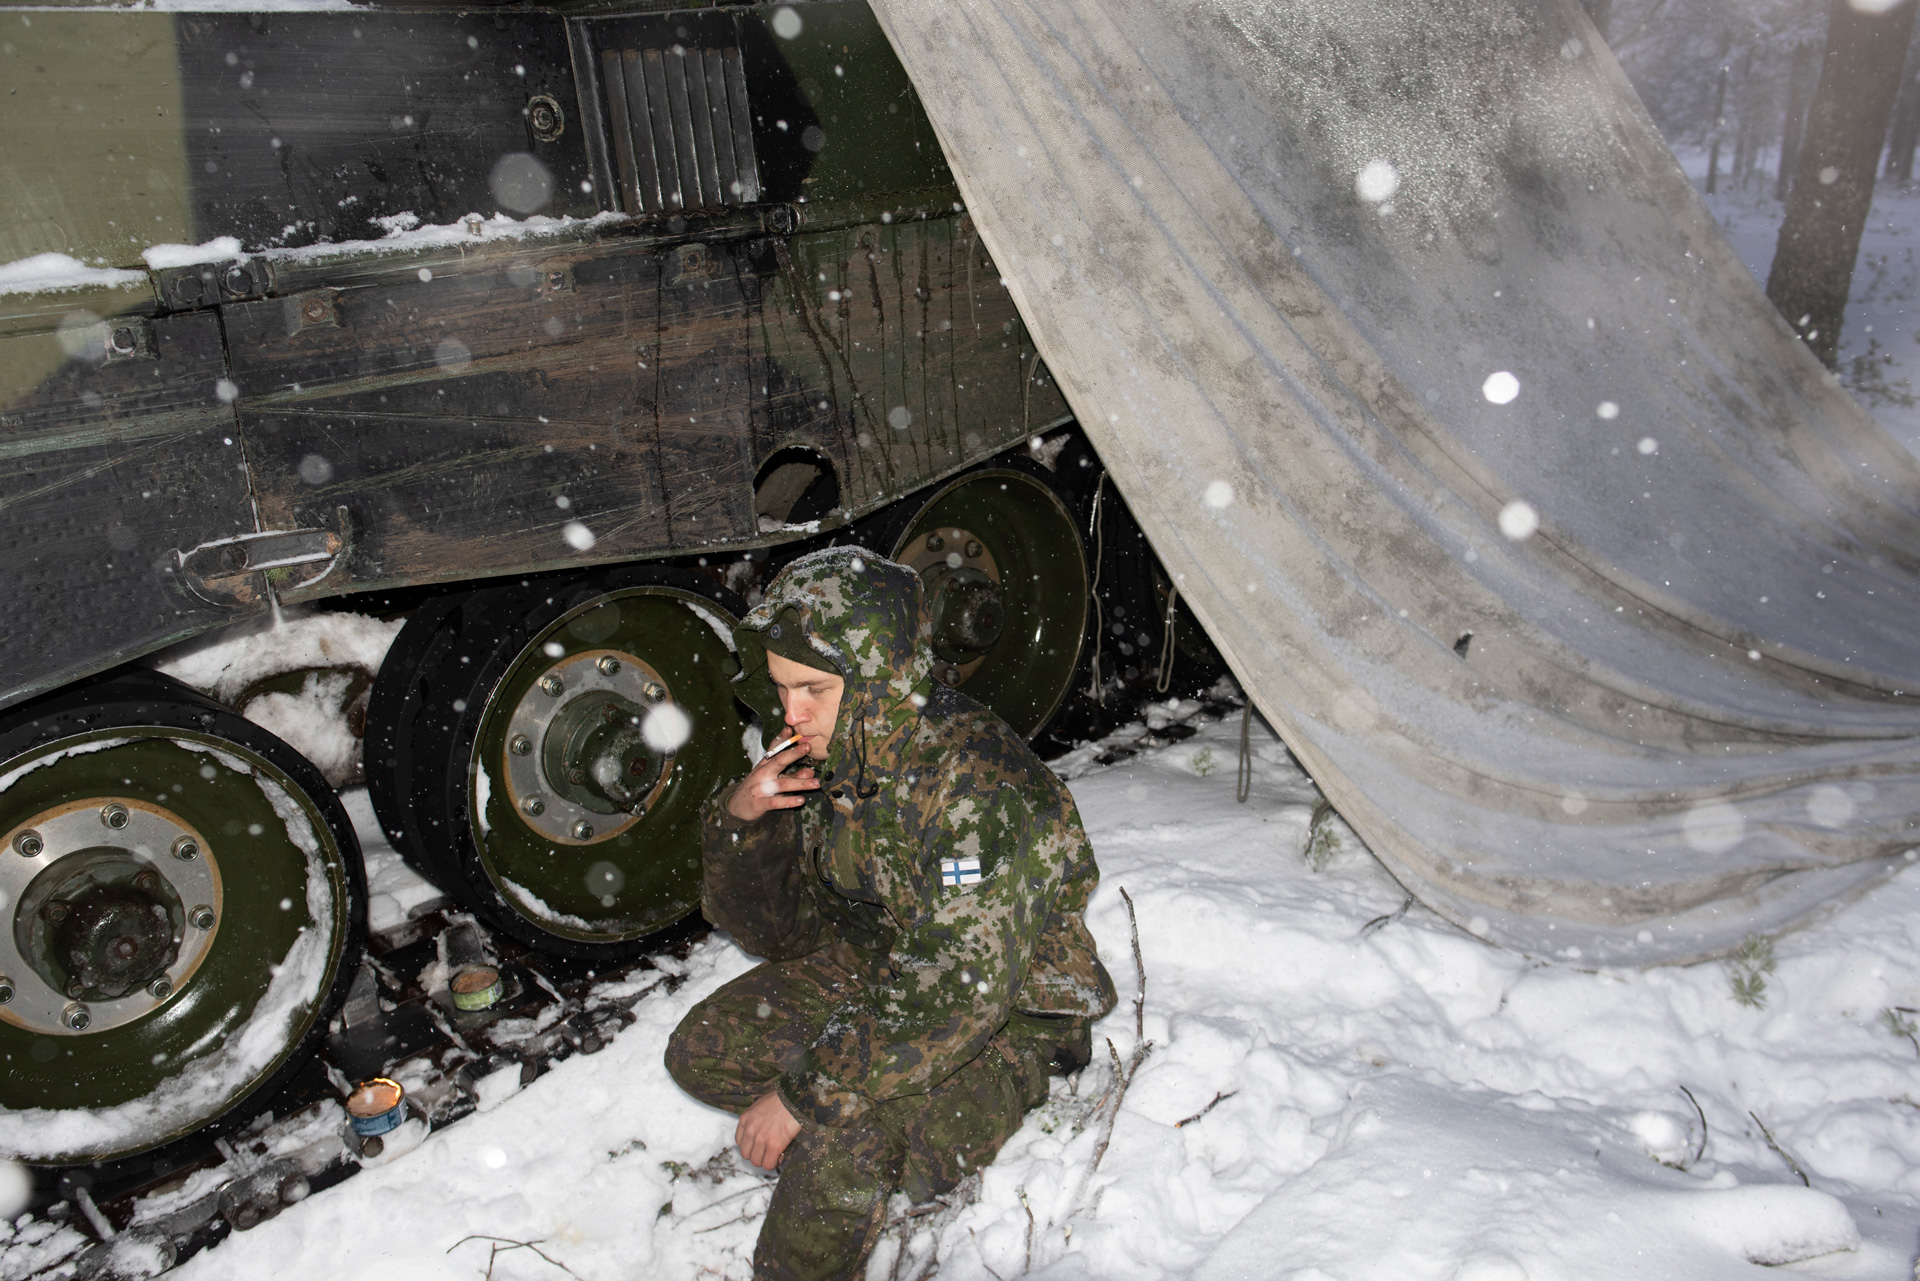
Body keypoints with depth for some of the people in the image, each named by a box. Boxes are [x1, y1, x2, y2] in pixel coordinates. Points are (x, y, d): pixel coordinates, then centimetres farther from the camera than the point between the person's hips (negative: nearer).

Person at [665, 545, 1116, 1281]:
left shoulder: (977, 786, -32)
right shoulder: (825, 761, -8)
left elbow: (957, 993, -35)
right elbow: (776, 927, -1)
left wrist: (803, 1093, -29)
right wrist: (739, 820, -20)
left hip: (1004, 1016, -8)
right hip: (873, 972, 8)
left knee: (841, 1151, -28)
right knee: (702, 1053, 1)